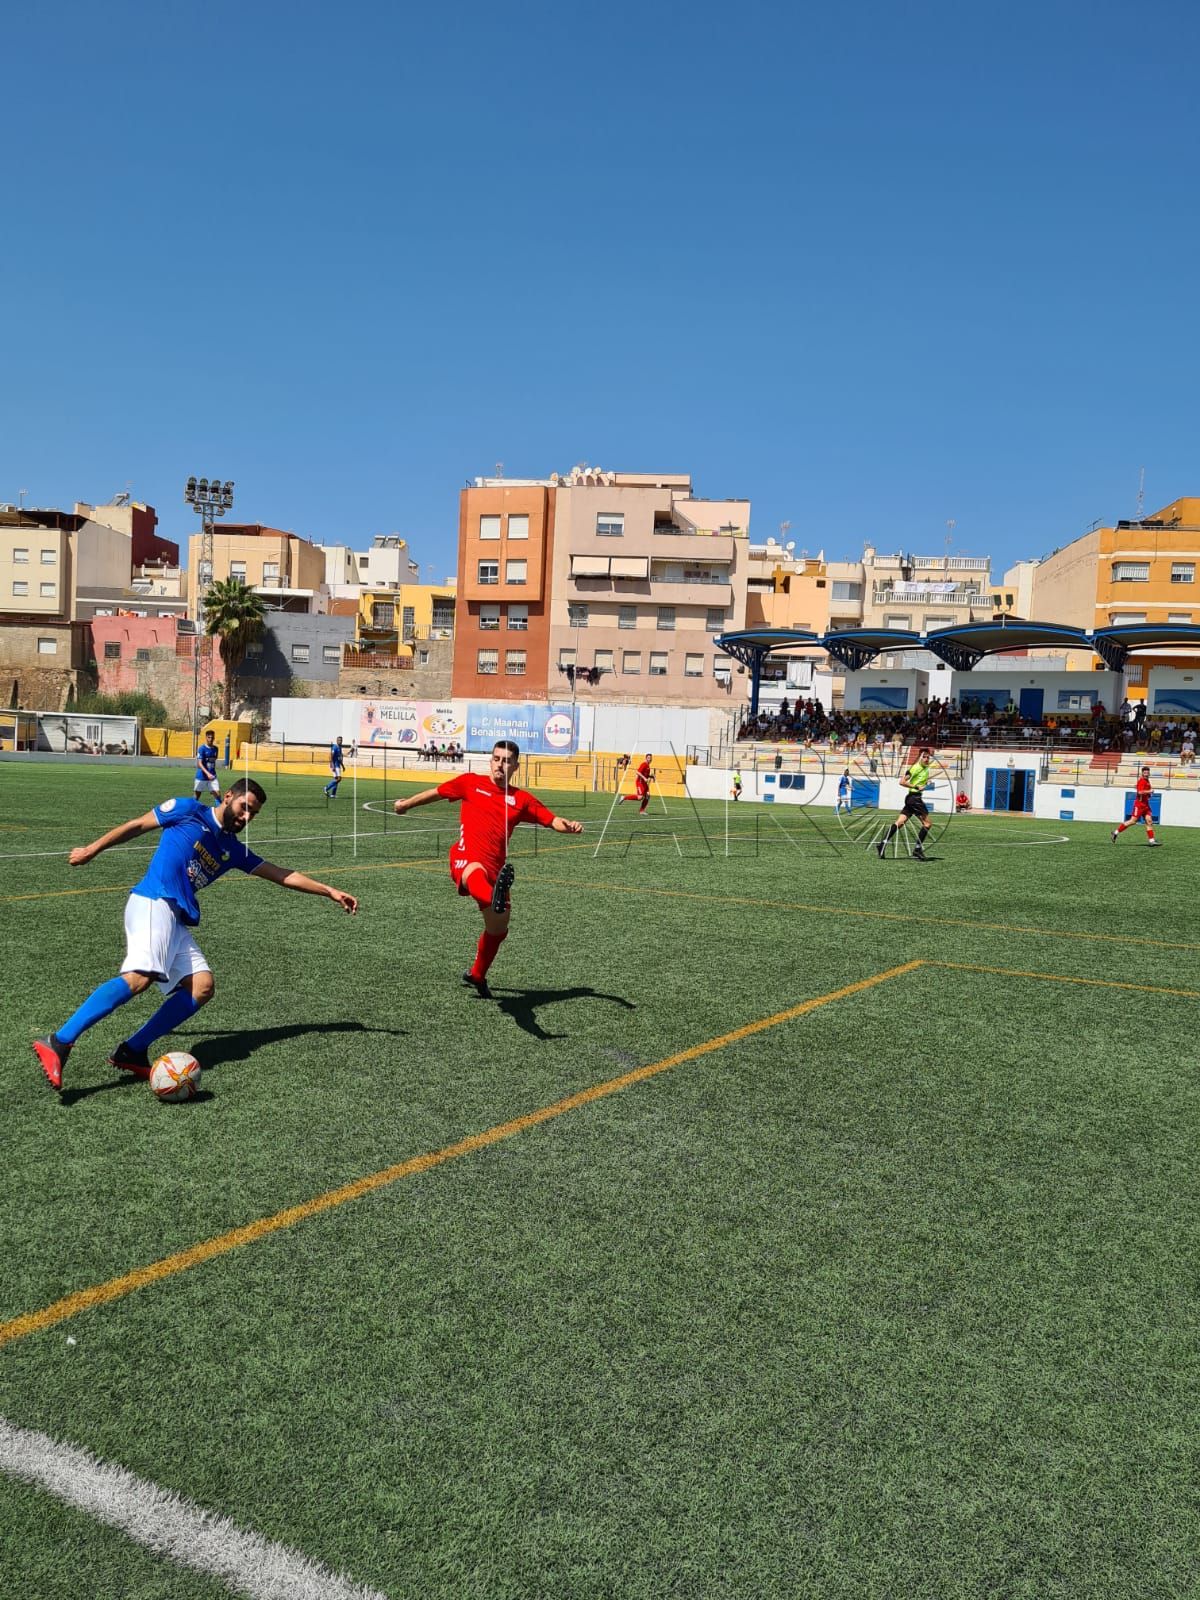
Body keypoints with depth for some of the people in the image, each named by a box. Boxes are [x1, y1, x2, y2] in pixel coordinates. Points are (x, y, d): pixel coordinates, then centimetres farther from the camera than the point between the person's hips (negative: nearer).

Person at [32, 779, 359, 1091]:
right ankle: (59, 1042, -32)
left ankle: (132, 1051, -8)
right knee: (141, 976, -29)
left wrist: (330, 891, 22)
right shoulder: (188, 811, 7)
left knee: (202, 986, -8)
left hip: (176, 921, 8)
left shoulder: (234, 850, 22)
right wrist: (93, 849, 13)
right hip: (153, 902, -8)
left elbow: (282, 874, 24)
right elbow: (136, 826, 13)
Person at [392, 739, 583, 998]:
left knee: (498, 930, 13)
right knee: (477, 873, -42)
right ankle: (495, 900, -78)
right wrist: (406, 804, 30)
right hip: (466, 858, -4)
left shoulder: (522, 799, 12)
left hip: (495, 868, 4)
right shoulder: (471, 782, 10)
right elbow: (436, 793, 24)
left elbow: (552, 820, 5)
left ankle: (477, 976, 39)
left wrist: (569, 826, -16)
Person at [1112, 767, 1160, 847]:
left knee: (1149, 821, 1)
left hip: (1145, 804, 9)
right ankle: (1116, 832, 0)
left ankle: (1151, 840, 0)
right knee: (1133, 821, -9)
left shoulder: (1147, 781, 15)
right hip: (1139, 804, -9)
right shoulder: (1142, 781, -13)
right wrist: (1149, 791, -14)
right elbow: (1140, 792, -26)